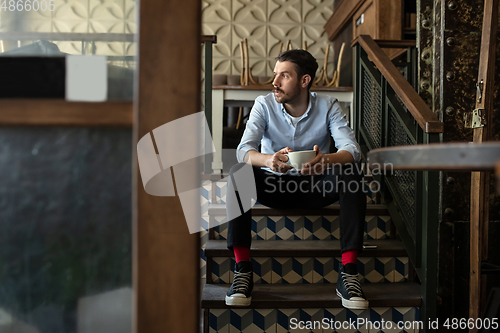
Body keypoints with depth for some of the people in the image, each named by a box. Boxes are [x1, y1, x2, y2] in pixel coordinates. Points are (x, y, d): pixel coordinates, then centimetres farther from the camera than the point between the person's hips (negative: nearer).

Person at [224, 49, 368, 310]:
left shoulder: (328, 107, -5)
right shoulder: (264, 105, -5)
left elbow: (351, 149, -19)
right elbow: (243, 149, -18)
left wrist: (326, 160, -43)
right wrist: (269, 159, -42)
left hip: (316, 187, 0)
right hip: (274, 185, 0)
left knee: (350, 174, -29)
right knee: (238, 173, -30)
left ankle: (348, 273, -29)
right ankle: (243, 270, -29)